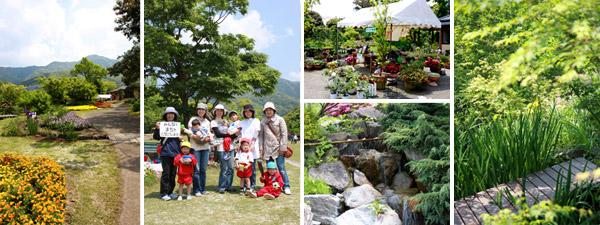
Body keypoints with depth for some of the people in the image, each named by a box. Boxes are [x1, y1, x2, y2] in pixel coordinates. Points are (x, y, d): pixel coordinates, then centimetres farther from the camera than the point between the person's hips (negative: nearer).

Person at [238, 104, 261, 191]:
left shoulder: (256, 121, 9)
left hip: (252, 146, -3)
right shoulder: (241, 123, 18)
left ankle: (252, 185, 2)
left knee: (252, 166, -4)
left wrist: (252, 144, -10)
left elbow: (256, 133, 0)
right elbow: (240, 135, 12)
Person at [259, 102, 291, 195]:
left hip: (278, 147, -3)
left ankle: (286, 186, 3)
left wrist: (283, 148, -8)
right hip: (267, 148, 3)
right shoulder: (263, 122, 10)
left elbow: (284, 134, -2)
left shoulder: (280, 120, 1)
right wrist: (261, 148, 6)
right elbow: (261, 136, 14)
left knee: (281, 168, -6)